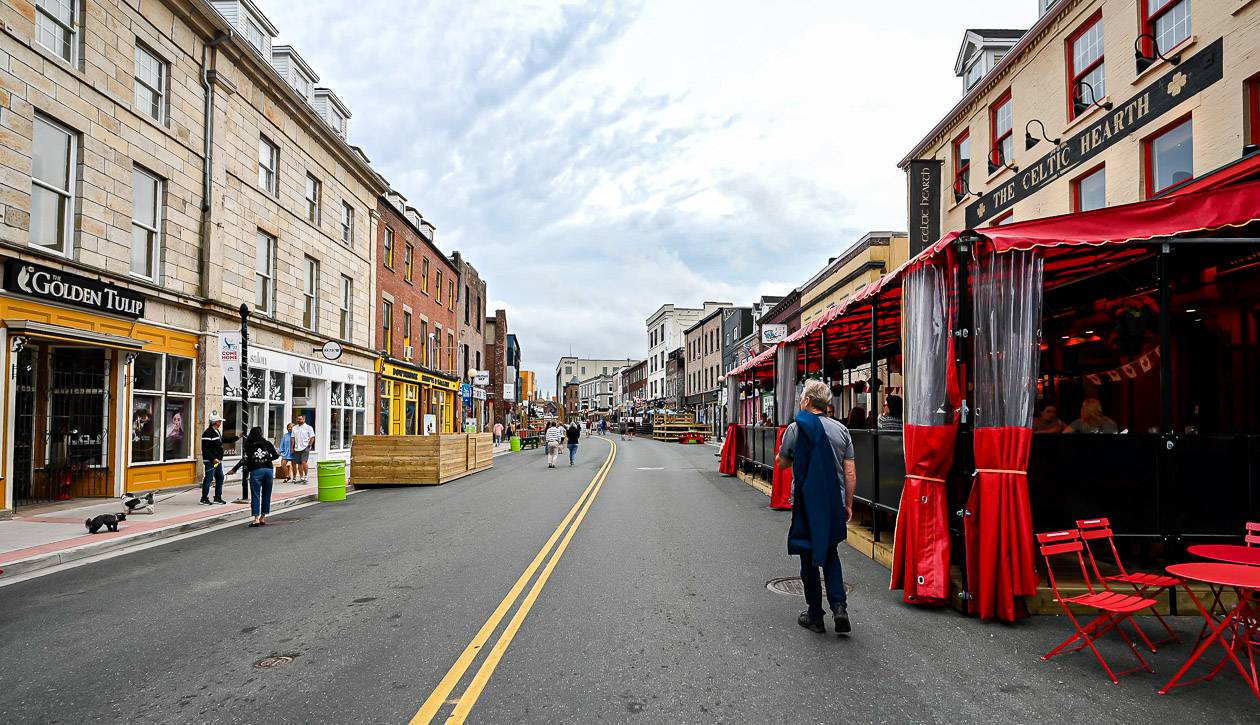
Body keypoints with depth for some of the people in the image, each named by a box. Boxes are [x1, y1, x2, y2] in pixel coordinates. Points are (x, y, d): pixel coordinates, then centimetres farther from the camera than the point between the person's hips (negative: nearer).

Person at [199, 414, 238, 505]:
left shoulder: (217, 431, 14)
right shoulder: (208, 433, -16)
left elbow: (223, 440, 30)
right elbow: (205, 449, -20)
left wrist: (236, 437, 27)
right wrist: (213, 459, -22)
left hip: (218, 461, 10)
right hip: (210, 461, -10)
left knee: (220, 478, 13)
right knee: (208, 479, -5)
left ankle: (218, 497, 22)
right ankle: (204, 499, 4)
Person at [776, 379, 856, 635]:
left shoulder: (795, 429, -10)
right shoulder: (841, 429, 0)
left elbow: (782, 463, 4)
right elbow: (850, 473, 1)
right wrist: (848, 504, 10)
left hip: (806, 503, -3)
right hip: (834, 503, 3)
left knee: (809, 558, 9)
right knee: (829, 553, 20)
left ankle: (815, 616, 16)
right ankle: (839, 606, 5)